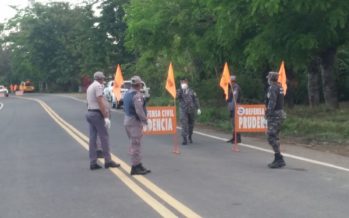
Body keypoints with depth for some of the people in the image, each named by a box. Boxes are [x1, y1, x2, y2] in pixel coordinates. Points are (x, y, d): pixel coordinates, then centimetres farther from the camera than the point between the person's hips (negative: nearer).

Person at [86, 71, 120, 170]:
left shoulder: (90, 86, 17)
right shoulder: (98, 86, -11)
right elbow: (100, 102, -19)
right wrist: (106, 116, -20)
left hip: (89, 113, 9)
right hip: (97, 114, -9)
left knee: (92, 138, 7)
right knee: (104, 137, -4)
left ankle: (93, 163, 7)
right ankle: (108, 161, -1)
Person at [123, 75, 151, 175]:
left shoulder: (127, 94, 13)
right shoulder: (137, 95, -18)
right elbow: (139, 111, -24)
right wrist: (145, 120, -13)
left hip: (127, 119, 10)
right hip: (135, 122, -10)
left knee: (135, 144, 16)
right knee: (135, 145, -5)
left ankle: (139, 165, 23)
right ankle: (135, 168, -1)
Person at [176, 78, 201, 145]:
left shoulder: (191, 91, 6)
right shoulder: (179, 91, 2)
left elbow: (196, 100, 7)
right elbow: (176, 96, -18)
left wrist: (198, 108, 2)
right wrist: (181, 89, -26)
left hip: (191, 110, 2)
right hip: (183, 110, -2)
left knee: (191, 124, 13)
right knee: (184, 124, -12)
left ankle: (190, 137, 34)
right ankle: (185, 139, -13)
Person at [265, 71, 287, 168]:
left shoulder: (272, 88, -13)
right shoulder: (280, 87, 15)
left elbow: (272, 102, -22)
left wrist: (269, 112, -23)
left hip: (274, 114, -10)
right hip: (280, 113, 10)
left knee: (271, 137, -11)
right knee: (275, 137, 16)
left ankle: (279, 159, -14)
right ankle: (277, 159, 20)